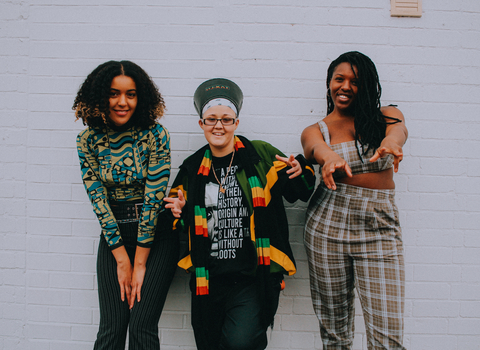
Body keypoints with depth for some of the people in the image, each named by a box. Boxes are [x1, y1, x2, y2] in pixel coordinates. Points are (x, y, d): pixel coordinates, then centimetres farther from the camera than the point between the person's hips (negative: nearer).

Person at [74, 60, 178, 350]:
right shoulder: (89, 140, -2)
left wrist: (140, 263, -12)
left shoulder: (155, 135, -11)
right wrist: (122, 260, -8)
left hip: (156, 232, -2)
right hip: (113, 236, 2)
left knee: (141, 326, -8)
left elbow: (154, 197, -13)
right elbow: (98, 197, -4)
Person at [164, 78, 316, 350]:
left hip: (254, 278, -3)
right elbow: (183, 223, 21)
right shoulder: (192, 168, 9)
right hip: (208, 281, 4)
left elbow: (300, 193, 9)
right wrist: (180, 212, -1)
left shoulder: (261, 156, 0)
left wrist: (300, 174, -12)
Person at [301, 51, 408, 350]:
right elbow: (317, 148, -18)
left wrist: (391, 141, -42)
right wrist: (331, 157, -43)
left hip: (380, 227, 0)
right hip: (328, 224, 1)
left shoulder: (386, 116, 7)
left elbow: (399, 128, -17)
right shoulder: (316, 130, 6)